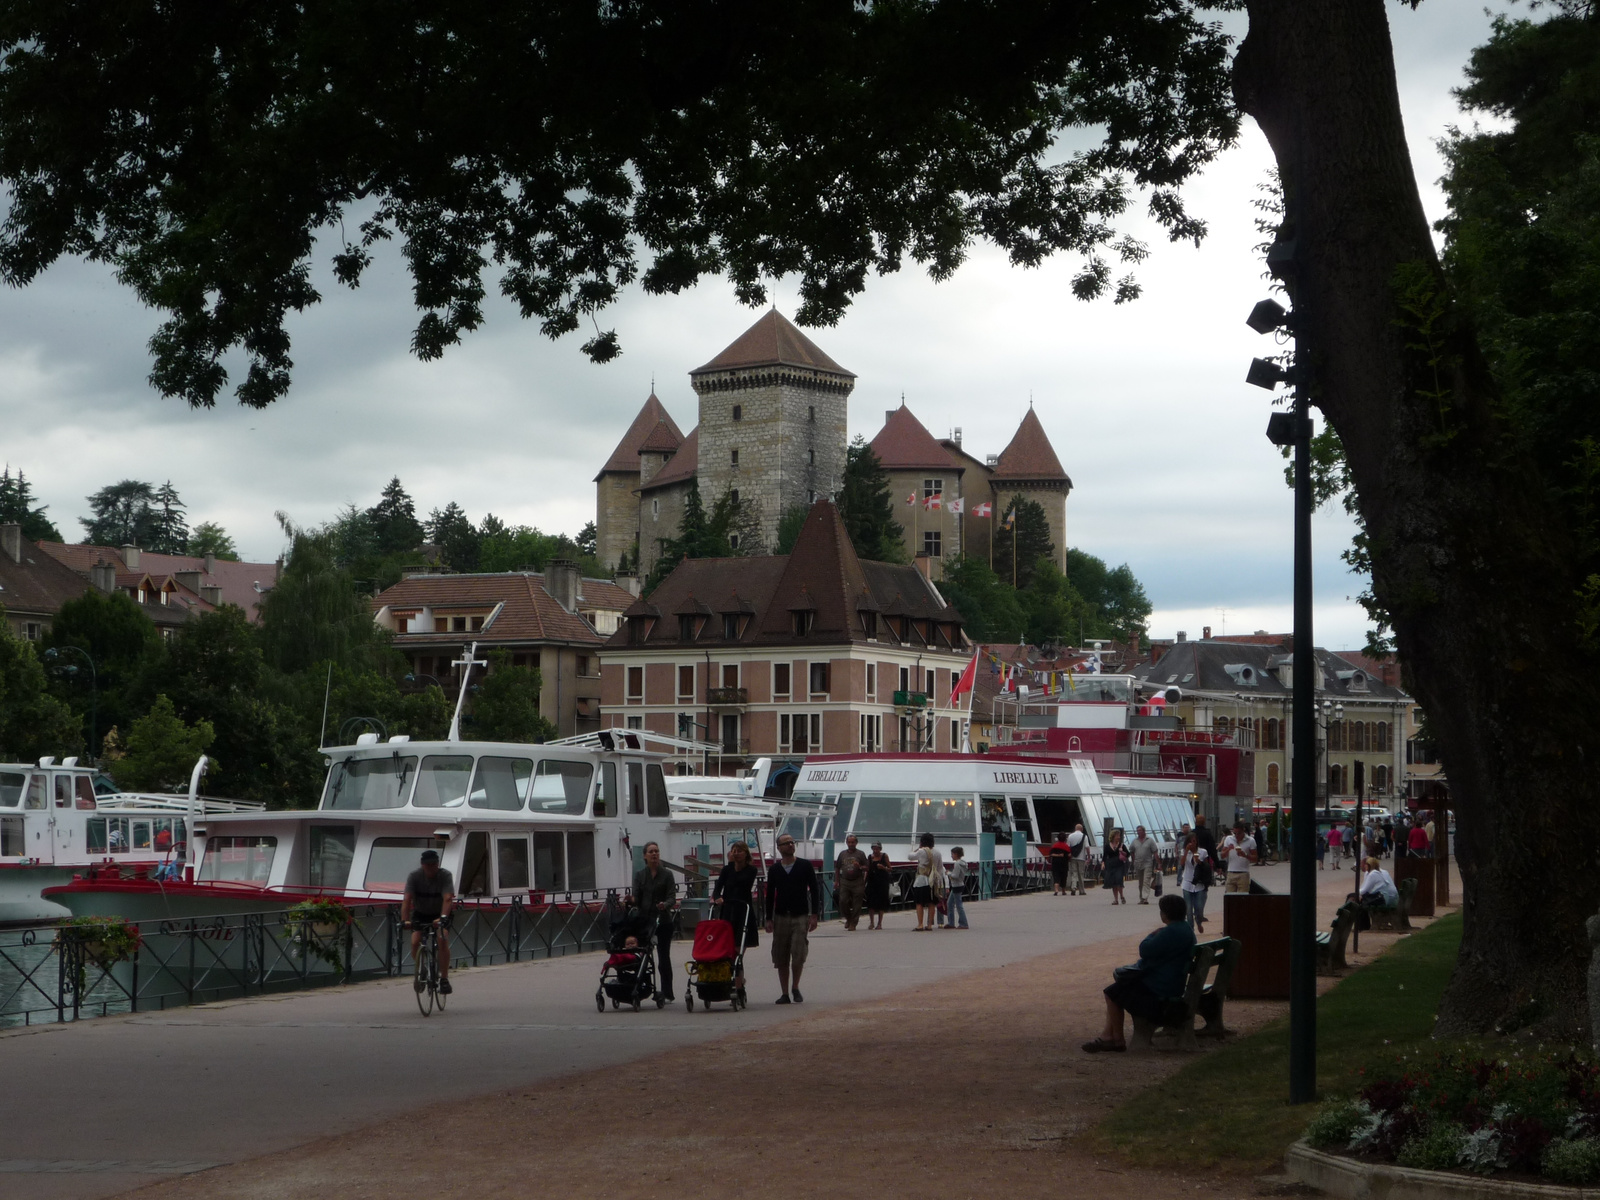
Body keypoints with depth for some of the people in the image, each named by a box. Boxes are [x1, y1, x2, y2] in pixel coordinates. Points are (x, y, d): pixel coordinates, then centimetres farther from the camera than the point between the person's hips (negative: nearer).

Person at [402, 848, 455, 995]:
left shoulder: (445, 876, -23)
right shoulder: (414, 876, -20)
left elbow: (448, 898, -35)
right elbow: (407, 899, -29)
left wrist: (443, 917, -52)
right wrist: (404, 920, -42)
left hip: (439, 913, -1)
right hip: (420, 913, 1)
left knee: (443, 940, -25)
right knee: (415, 942, -19)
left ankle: (444, 979, -19)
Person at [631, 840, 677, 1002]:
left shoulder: (667, 875, 1)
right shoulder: (639, 875, 8)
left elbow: (672, 896, -7)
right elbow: (636, 898, 6)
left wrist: (665, 904, -27)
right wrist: (631, 900, -16)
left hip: (663, 920, -2)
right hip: (644, 920, 2)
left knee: (663, 957, 0)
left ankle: (666, 992, 5)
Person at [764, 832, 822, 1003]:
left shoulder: (805, 866, 2)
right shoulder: (774, 870, 7)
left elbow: (814, 890, 3)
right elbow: (770, 895, 11)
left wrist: (814, 915, -4)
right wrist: (769, 919, 4)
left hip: (800, 917, -2)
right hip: (781, 917, 2)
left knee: (798, 955, -12)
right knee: (781, 958, 2)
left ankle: (795, 988, 10)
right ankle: (785, 993, 11)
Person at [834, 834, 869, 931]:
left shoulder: (860, 854, 5)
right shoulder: (842, 854, 12)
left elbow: (867, 868, 3)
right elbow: (837, 868, 17)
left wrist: (859, 867, -17)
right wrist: (837, 881, 11)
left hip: (857, 882, -2)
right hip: (845, 882, 2)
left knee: (856, 904, -3)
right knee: (843, 901, -8)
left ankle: (853, 924, 6)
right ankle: (848, 919, 16)